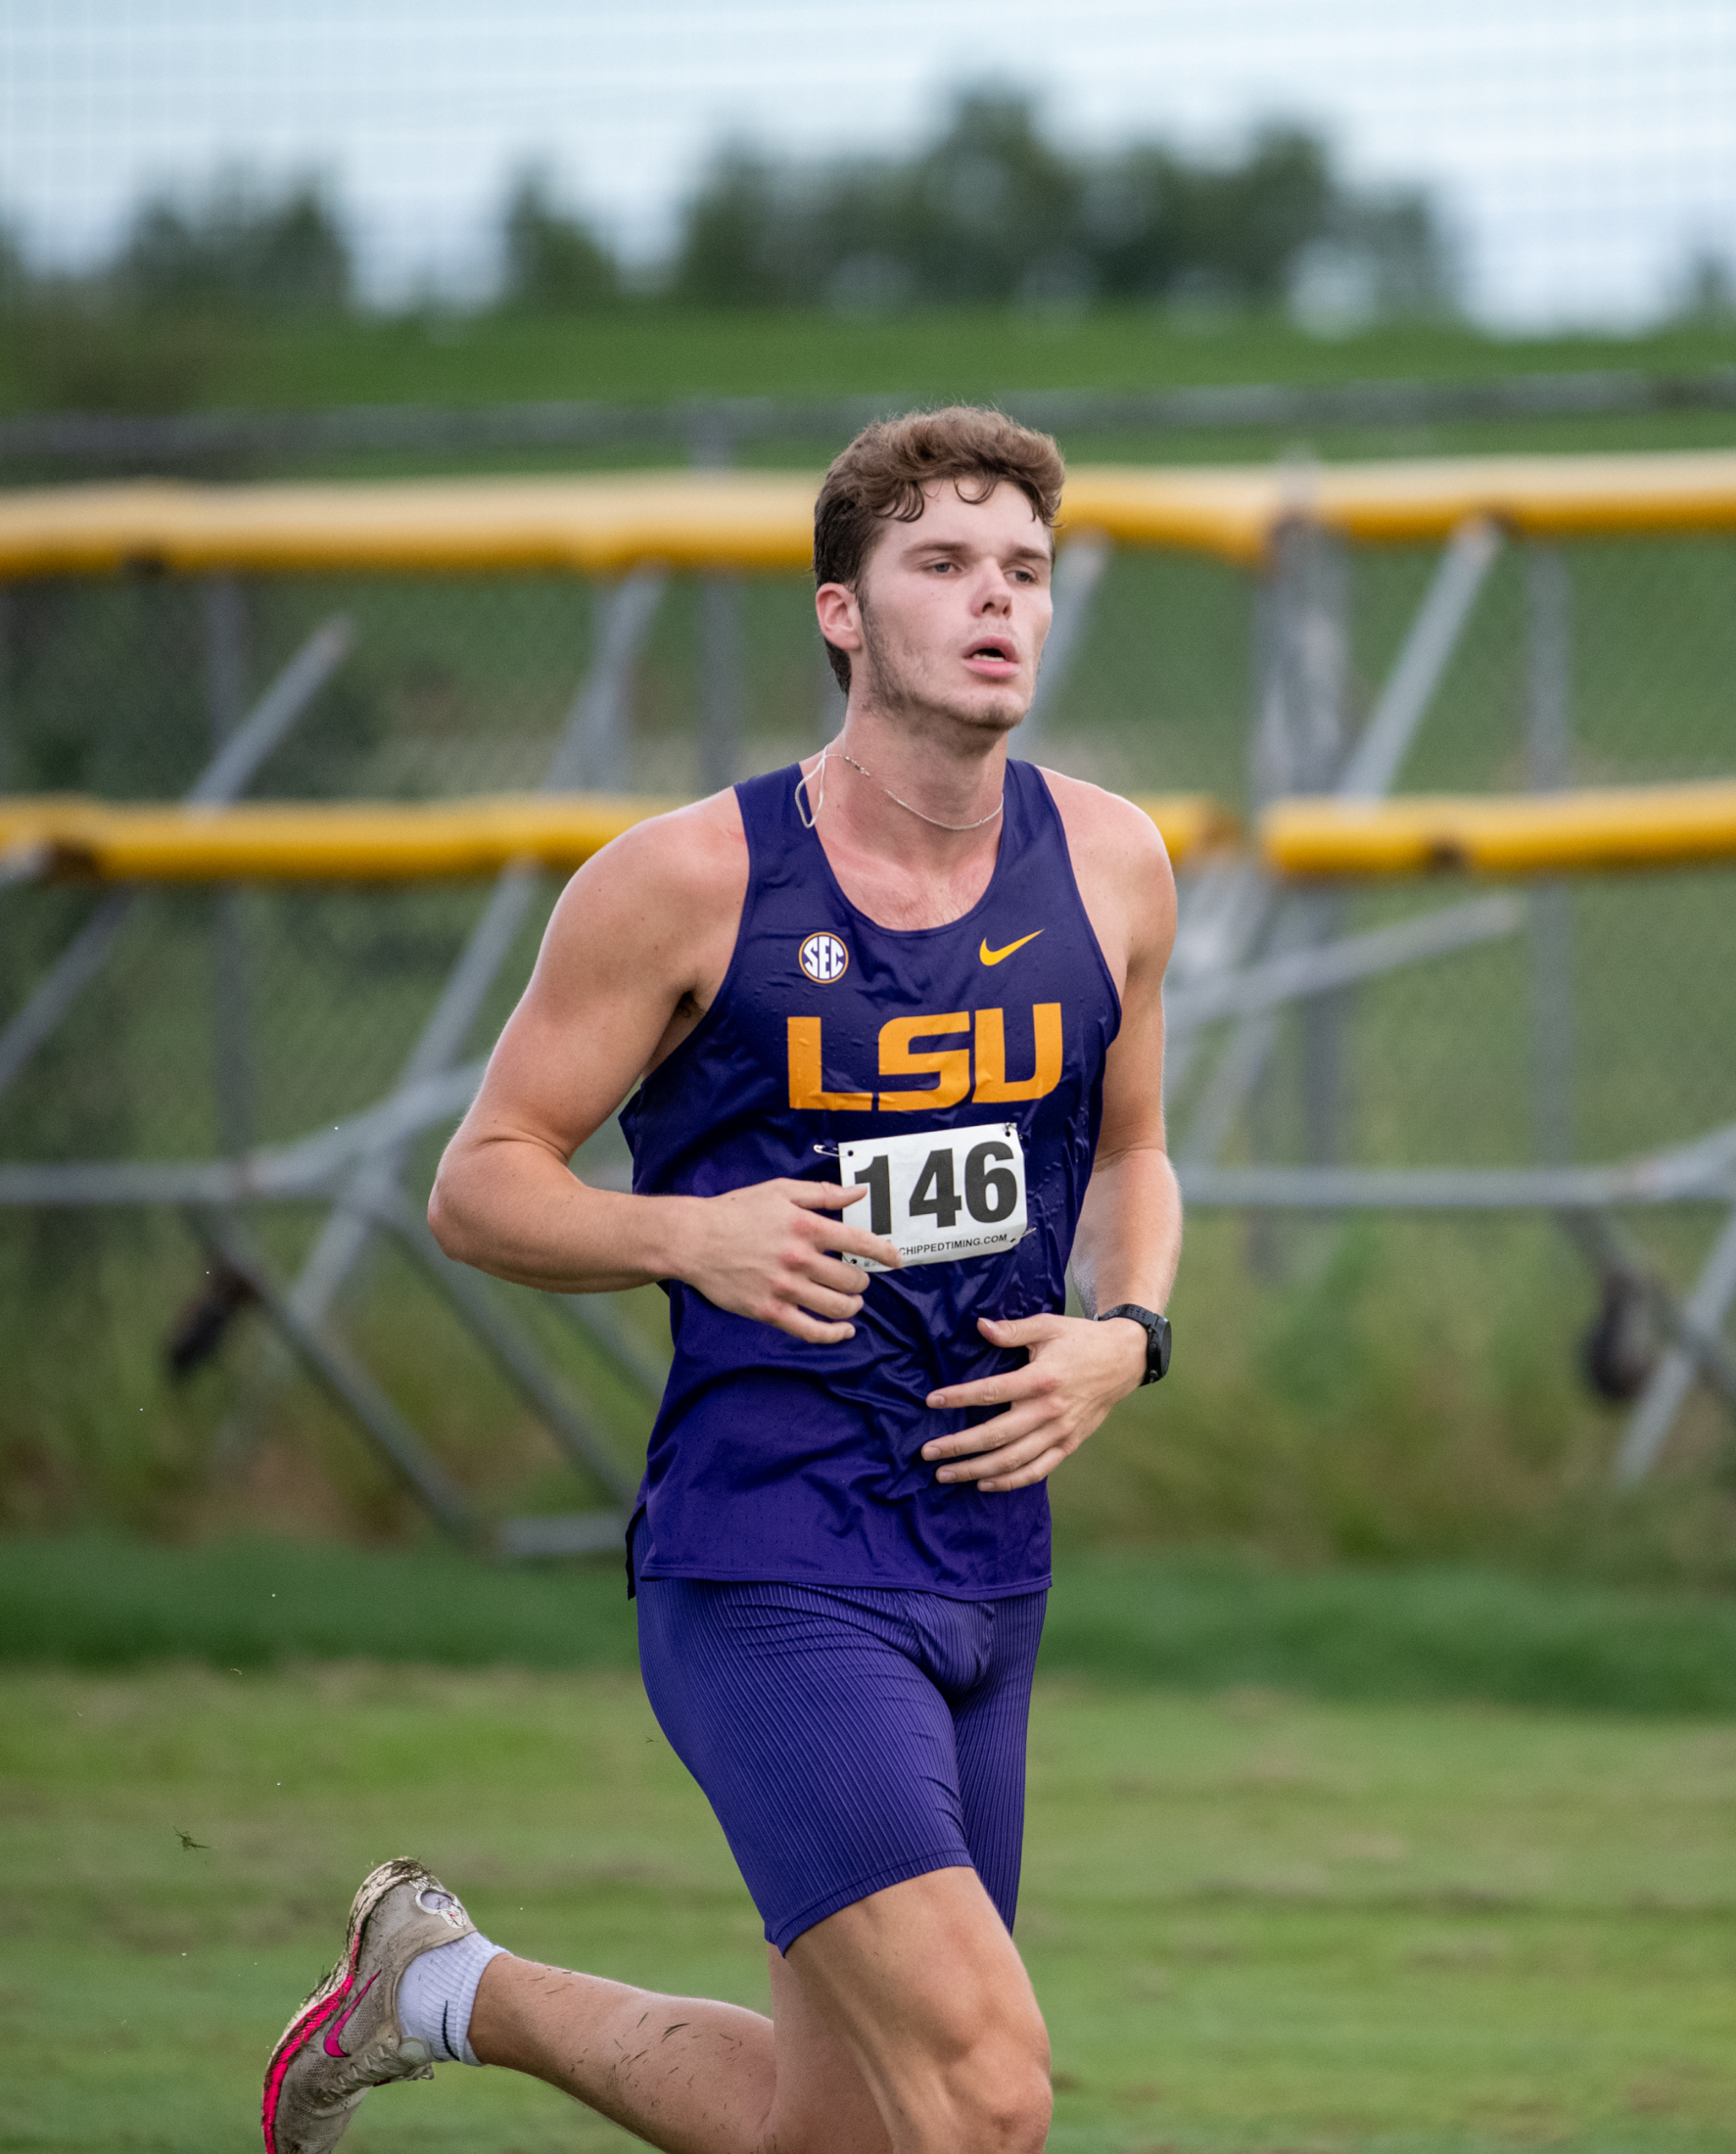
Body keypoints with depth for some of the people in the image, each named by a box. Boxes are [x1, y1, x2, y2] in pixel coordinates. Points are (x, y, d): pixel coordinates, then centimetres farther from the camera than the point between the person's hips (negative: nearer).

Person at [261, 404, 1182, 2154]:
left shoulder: (1106, 866, 6)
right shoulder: (693, 881, -8)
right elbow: (480, 1186, -1)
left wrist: (1123, 1337, 1)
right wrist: (693, 1236, -20)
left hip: (987, 1576, 6)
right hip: (766, 1571, -6)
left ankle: (448, 1987, 38)